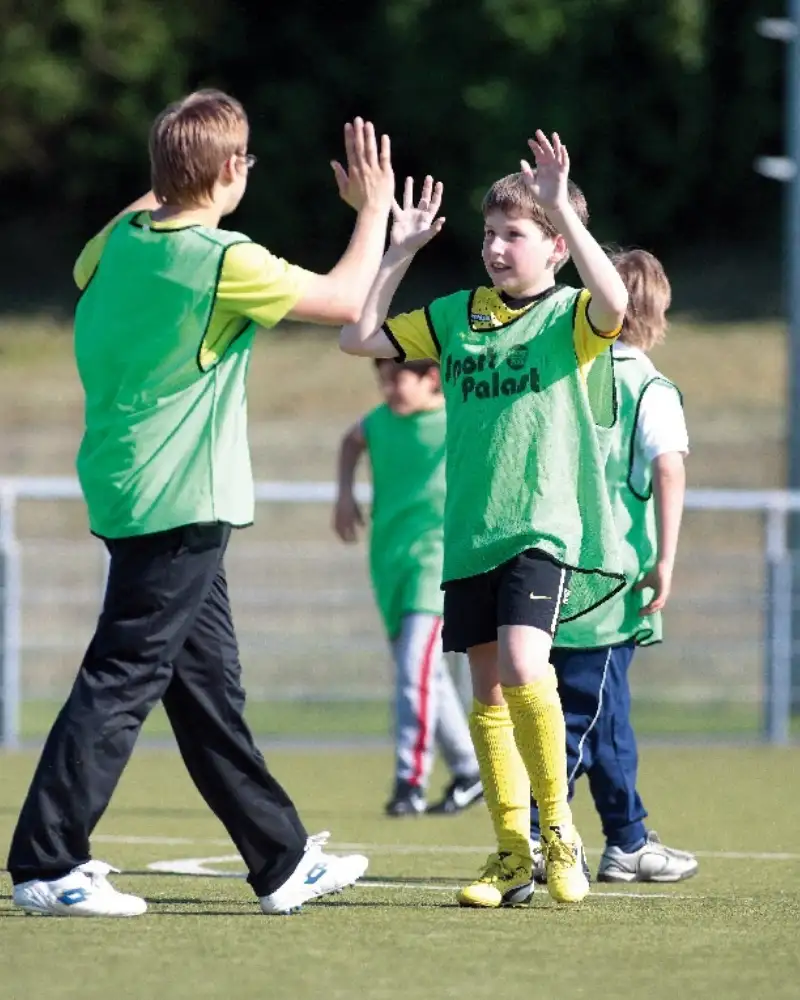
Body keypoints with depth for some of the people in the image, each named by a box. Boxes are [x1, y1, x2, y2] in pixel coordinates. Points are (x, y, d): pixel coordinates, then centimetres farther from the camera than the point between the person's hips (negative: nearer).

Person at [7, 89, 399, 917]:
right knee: (120, 682, -8)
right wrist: (374, 209, 3)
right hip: (177, 505, -9)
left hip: (130, 494, 9)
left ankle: (283, 863, 19)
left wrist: (158, 192, 32)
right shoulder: (222, 262, -18)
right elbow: (347, 302, -10)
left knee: (209, 684, 12)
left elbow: (87, 270, 29)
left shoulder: (120, 241, 4)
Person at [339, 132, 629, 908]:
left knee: (522, 668, -22)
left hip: (545, 526, -6)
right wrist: (399, 252, 4)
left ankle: (558, 828, -6)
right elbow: (358, 338, 9)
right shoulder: (456, 317, 10)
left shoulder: (569, 318, -4)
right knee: (487, 692, 7)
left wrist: (563, 206, -26)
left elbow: (613, 304, -28)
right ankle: (513, 856, 15)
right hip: (468, 532, 6)